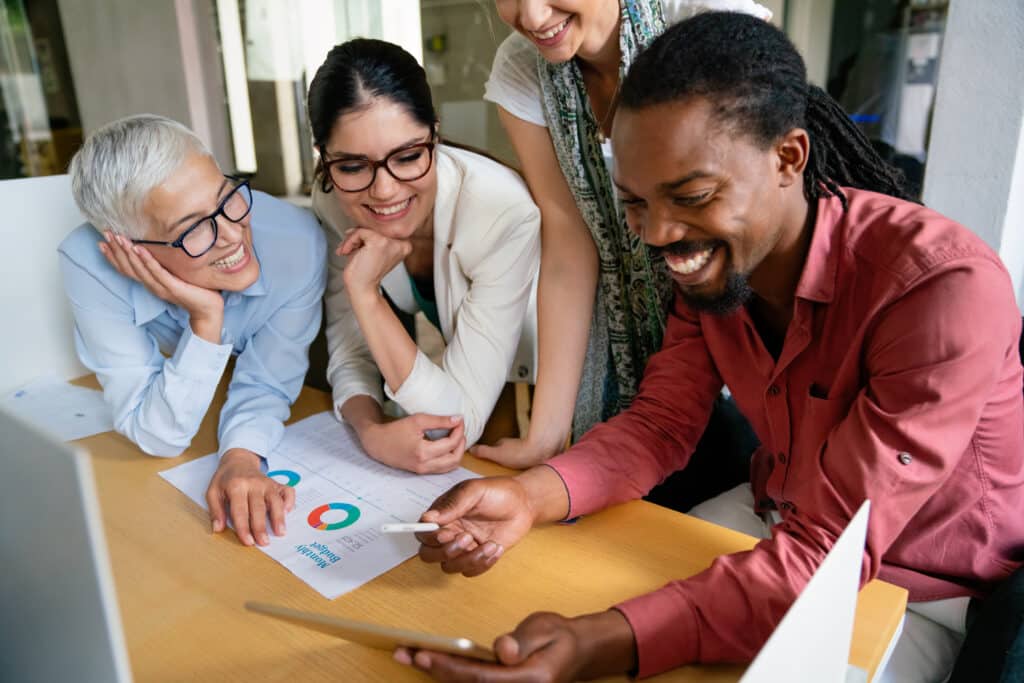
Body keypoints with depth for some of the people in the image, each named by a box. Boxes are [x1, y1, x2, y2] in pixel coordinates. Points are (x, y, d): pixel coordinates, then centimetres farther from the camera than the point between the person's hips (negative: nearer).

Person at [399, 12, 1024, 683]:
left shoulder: (947, 288, -30)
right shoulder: (709, 257, -10)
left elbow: (833, 550, -31)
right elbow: (661, 423, -9)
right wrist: (529, 495, -28)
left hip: (916, 591, -4)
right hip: (777, 522, 5)